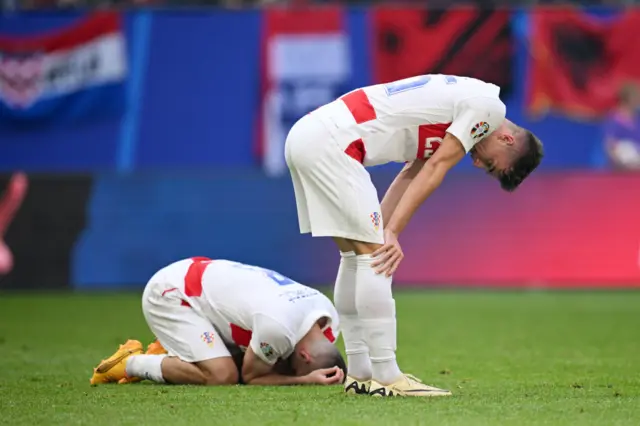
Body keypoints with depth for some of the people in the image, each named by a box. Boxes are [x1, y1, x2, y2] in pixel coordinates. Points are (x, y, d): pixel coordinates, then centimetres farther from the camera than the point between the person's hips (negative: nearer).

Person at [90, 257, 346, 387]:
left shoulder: (329, 319, -10)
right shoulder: (277, 326, -36)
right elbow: (251, 376, -18)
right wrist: (305, 380, -28)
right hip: (169, 294, -9)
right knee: (222, 375, -23)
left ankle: (167, 355, 14)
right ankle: (131, 364, -6)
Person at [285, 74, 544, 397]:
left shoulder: (461, 101, 23)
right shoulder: (488, 106, -5)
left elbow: (412, 174, 18)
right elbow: (434, 170, -8)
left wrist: (383, 231, 8)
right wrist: (392, 233, -7)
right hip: (329, 142, -10)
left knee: (358, 255, 14)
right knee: (373, 254, -8)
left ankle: (360, 374, 17)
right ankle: (387, 378, -8)